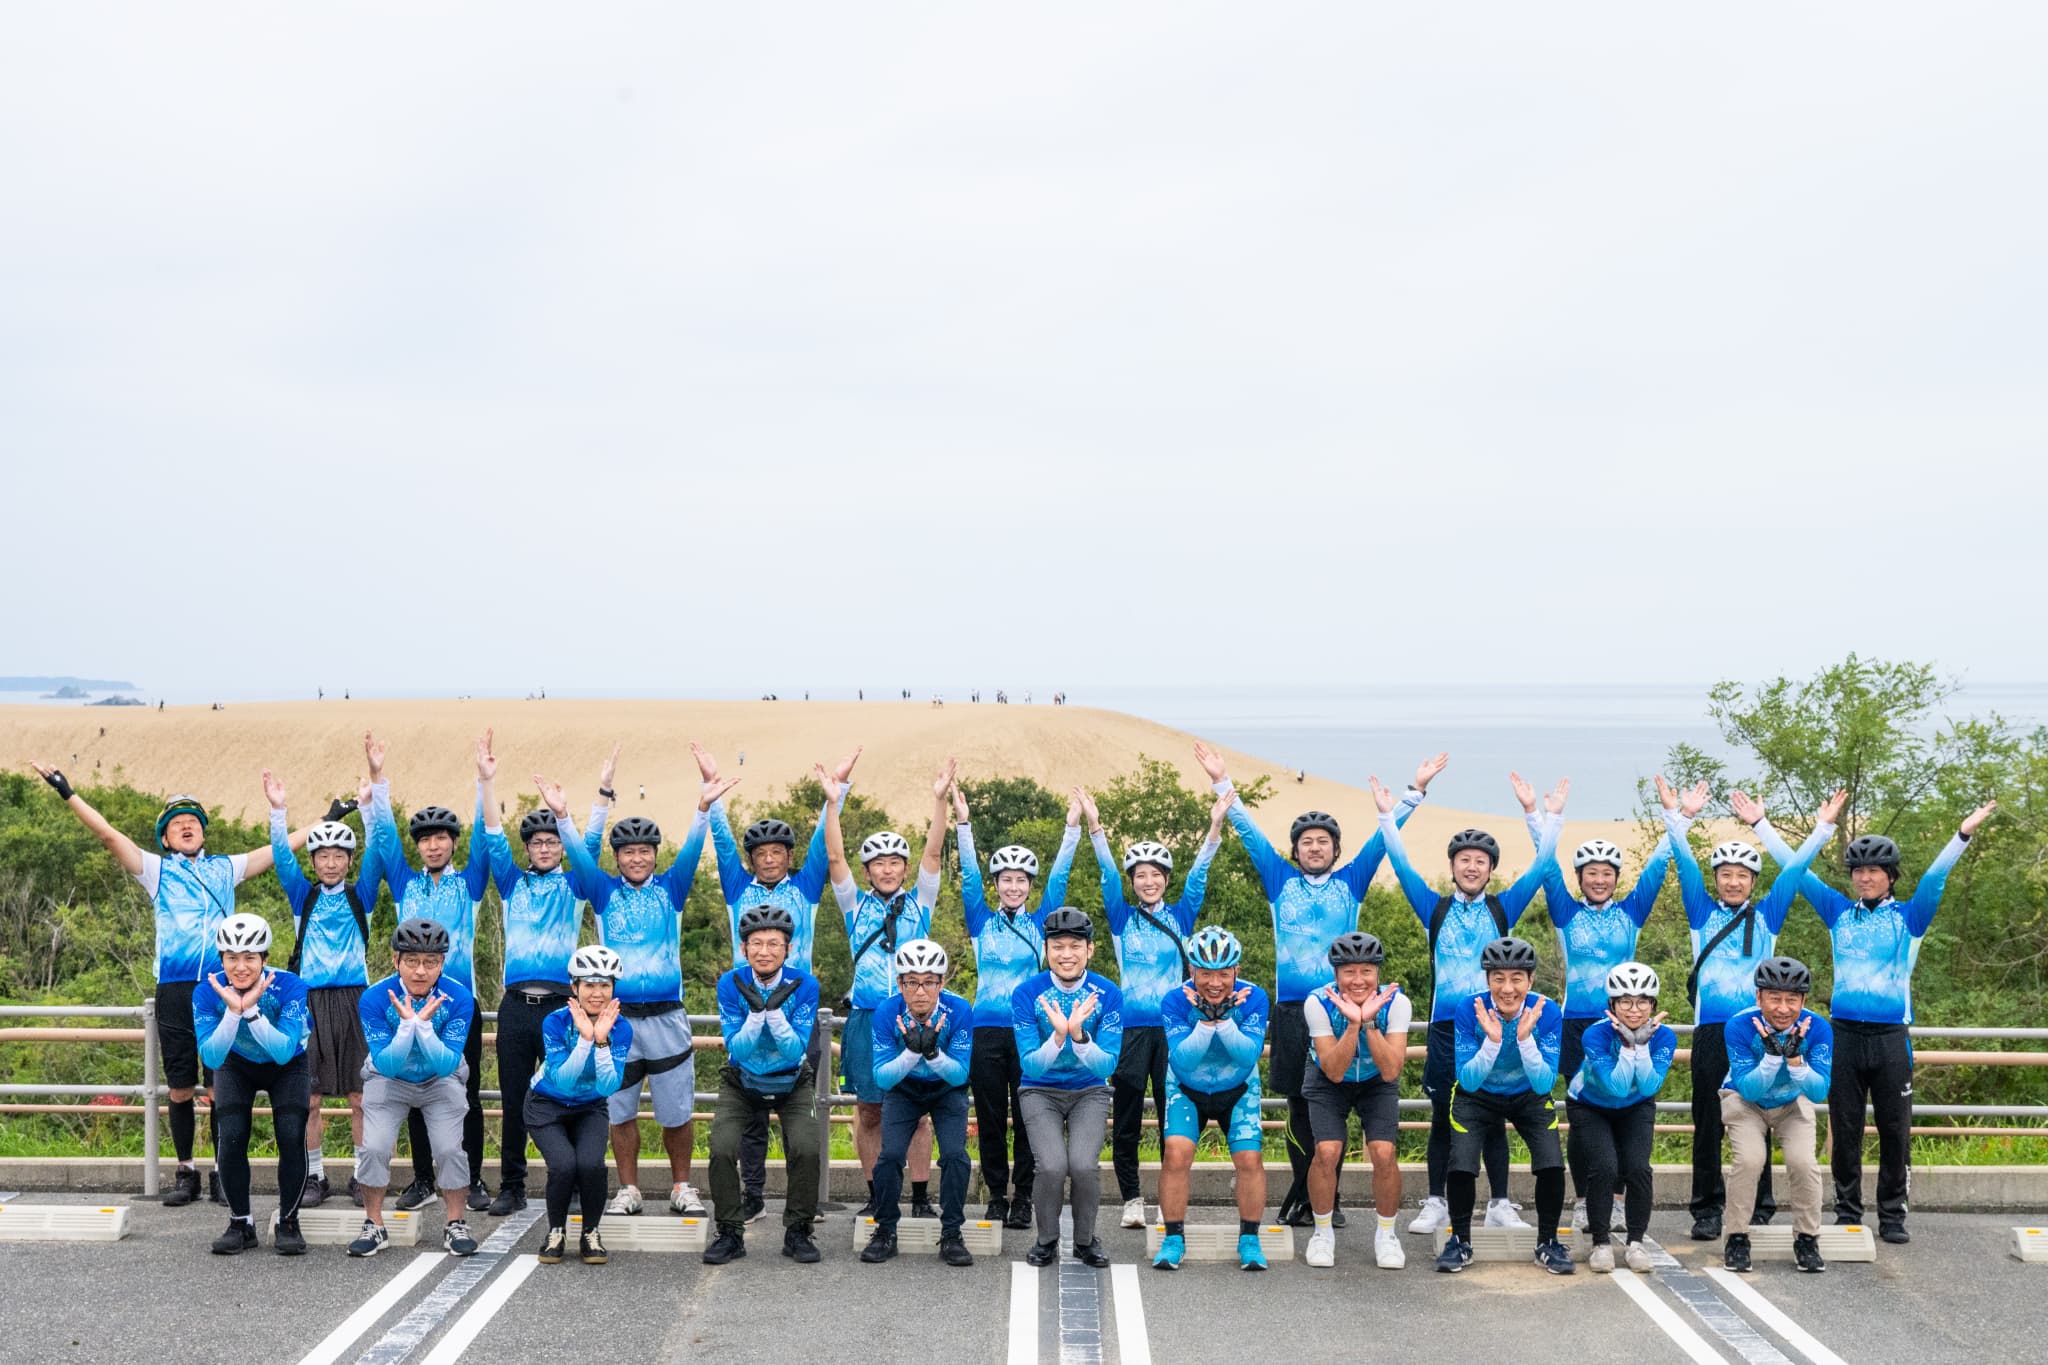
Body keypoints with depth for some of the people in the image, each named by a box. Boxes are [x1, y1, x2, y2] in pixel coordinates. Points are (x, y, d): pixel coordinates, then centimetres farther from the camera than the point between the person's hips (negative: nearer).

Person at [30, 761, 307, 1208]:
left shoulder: (225, 868, 15)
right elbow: (108, 834, 4)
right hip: (175, 988, 0)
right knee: (180, 1088, 3)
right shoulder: (157, 870, 12)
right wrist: (66, 792, -3)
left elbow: (283, 846, 16)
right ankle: (186, 1172, 13)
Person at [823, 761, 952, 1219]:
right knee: (869, 1111, 4)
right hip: (867, 1018, 1)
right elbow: (834, 858, -1)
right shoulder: (856, 905, 9)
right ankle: (876, 1196, 12)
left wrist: (939, 800, -12)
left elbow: (933, 854, -1)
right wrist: (833, 804, -11)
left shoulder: (918, 904, 9)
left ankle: (920, 1197, 5)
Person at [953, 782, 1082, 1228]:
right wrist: (963, 825, -12)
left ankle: (1023, 1198, 6)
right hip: (987, 1029, 0)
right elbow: (970, 878, -2)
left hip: (1030, 1030, 0)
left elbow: (1058, 880, 1)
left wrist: (1072, 827, -7)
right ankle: (997, 1196, 12)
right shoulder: (982, 922, 8)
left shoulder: (1039, 923, 8)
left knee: (1027, 1117, 0)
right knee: (990, 1118, 3)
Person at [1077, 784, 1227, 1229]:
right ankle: (1131, 1199, 7)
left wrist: (1215, 828, -14)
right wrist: (1094, 826, -18)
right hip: (1131, 1028, 0)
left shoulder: (1180, 917, 9)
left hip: (1172, 1027, 0)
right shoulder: (1122, 919, 7)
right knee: (1126, 1119, -1)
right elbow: (1108, 877, -4)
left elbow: (1198, 877, -1)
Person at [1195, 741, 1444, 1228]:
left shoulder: (1350, 882, 11)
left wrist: (1415, 790, 8)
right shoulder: (1281, 882, 12)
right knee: (1299, 1108, 2)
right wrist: (1223, 783, 10)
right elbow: (1249, 832, 12)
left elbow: (1384, 837, 11)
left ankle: (1329, 1199, 6)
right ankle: (1303, 1199, 8)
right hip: (1291, 1008, 0)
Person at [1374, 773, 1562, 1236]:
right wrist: (1387, 817, -3)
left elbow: (1539, 869, 6)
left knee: (1494, 1118, 5)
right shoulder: (1436, 909, 8)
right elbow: (1402, 867, 2)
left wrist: (1554, 819, 3)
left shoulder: (1502, 910, 9)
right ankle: (1436, 1205, 11)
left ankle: (1500, 1206, 11)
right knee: (1442, 1118, 5)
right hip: (1446, 1025, 0)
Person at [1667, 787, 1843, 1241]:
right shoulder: (1702, 912, 12)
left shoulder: (1767, 915, 13)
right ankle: (1707, 1210, 6)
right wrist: (1675, 818, -2)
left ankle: (1759, 1211, 9)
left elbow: (1795, 867, 11)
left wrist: (1824, 826, 8)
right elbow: (1685, 862, 6)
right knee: (1708, 1122, 1)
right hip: (1711, 1029, 0)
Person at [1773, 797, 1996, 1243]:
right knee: (1844, 1128, 4)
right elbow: (1796, 870, 11)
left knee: (1895, 1128, 1)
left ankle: (1892, 1215, 9)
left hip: (1890, 1037, -1)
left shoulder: (1908, 918, 4)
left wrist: (1964, 833, -20)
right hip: (1844, 1034, 2)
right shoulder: (1840, 914, 9)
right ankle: (1847, 1213, 13)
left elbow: (1935, 877, -8)